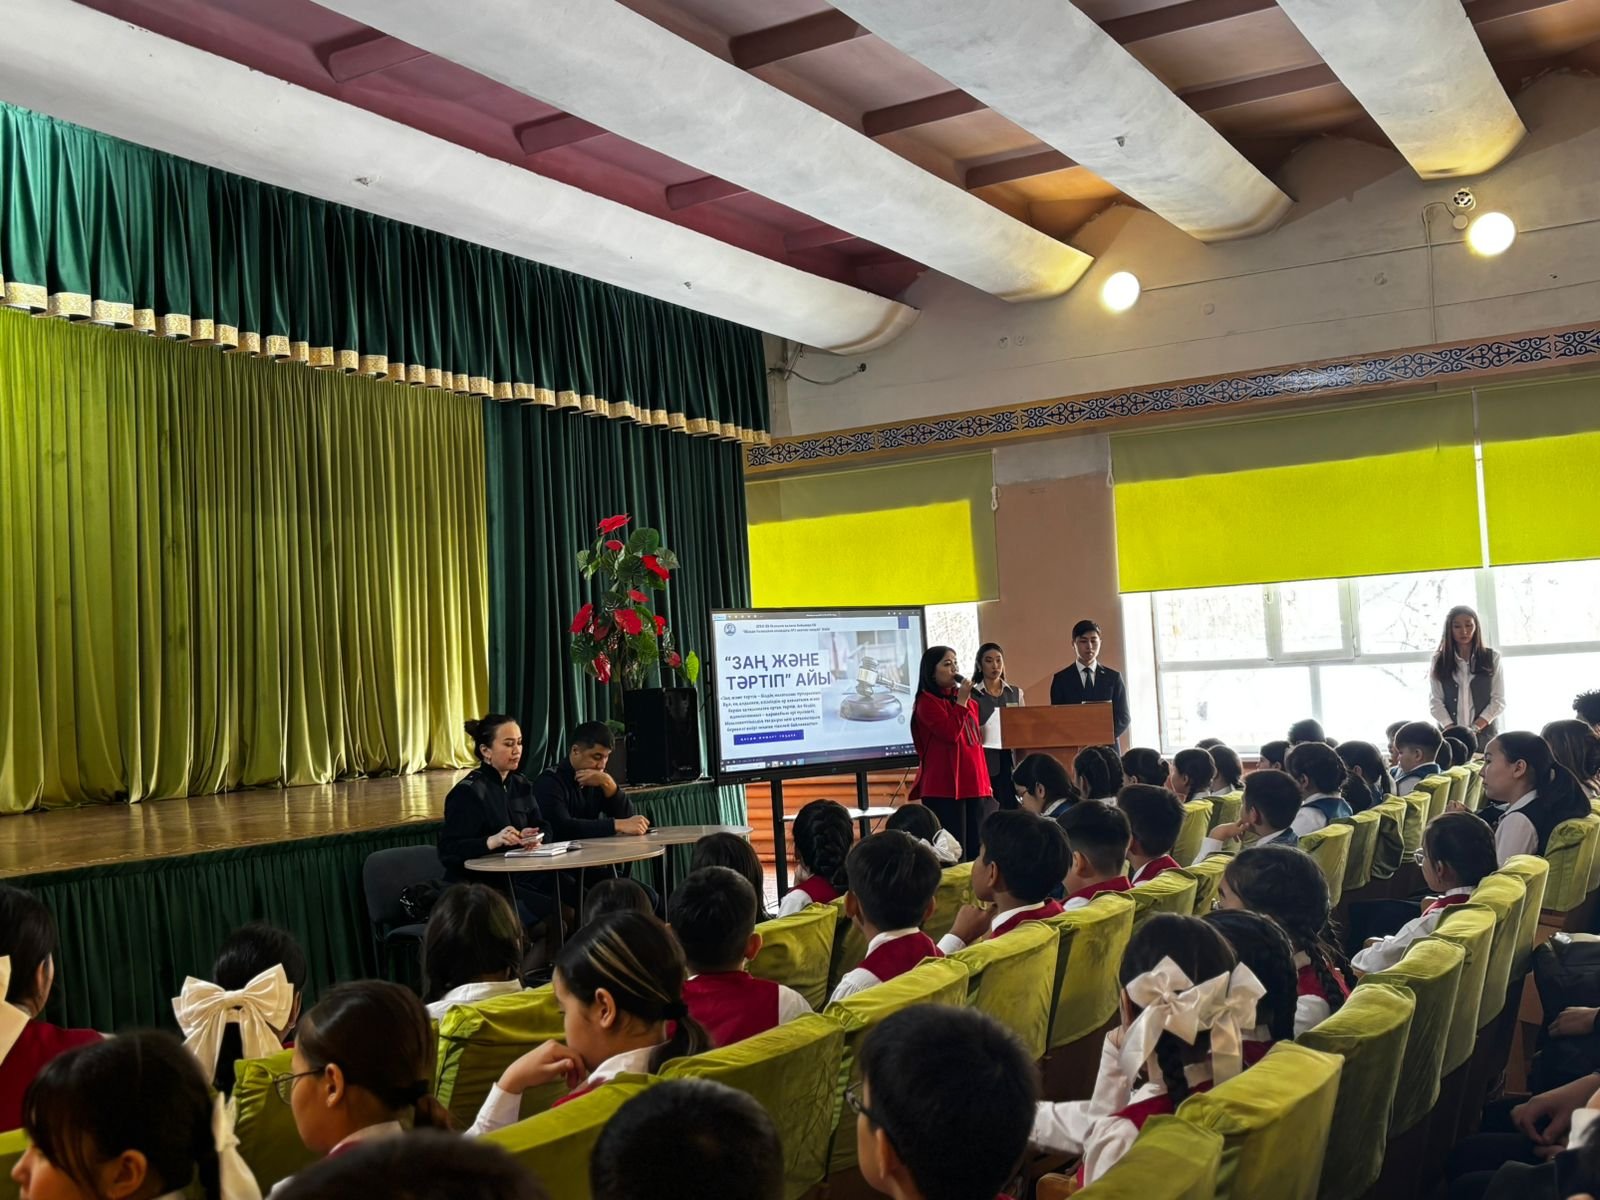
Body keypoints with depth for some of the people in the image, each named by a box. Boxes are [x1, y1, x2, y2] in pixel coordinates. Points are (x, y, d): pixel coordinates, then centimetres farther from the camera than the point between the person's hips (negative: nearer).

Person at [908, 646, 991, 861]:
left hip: (973, 785, 8)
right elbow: (951, 733, -20)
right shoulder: (927, 702, -7)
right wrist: (961, 701, -14)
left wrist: (985, 782, 19)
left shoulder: (968, 701, 17)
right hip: (944, 787, -8)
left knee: (976, 850, 8)